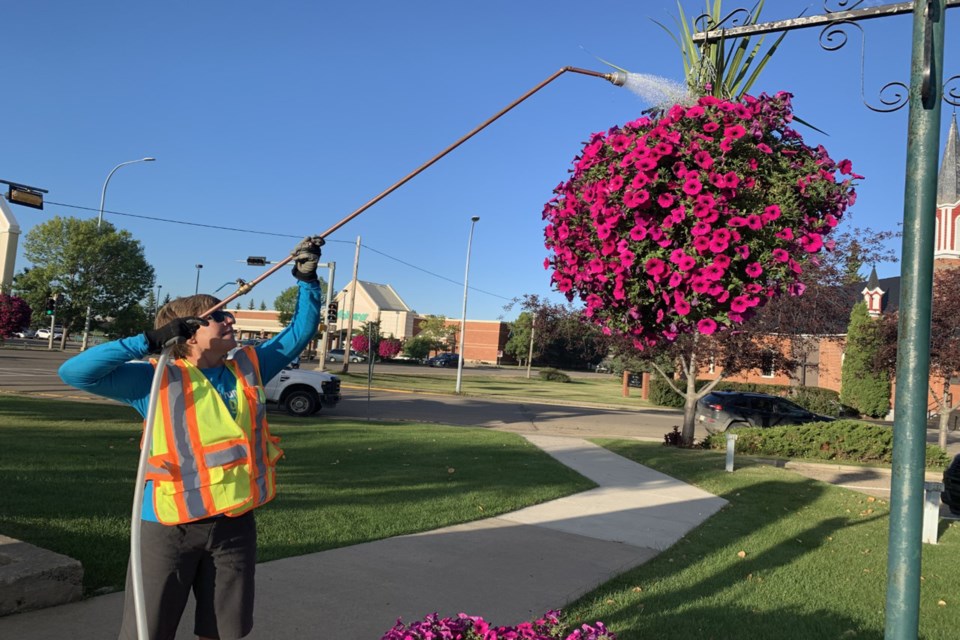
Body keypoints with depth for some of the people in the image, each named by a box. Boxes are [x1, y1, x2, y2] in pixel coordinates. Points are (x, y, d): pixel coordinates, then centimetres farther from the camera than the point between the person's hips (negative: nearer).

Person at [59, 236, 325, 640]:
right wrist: (150, 342, -19)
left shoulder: (250, 367, 6)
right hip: (170, 528, -4)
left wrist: (307, 279, 3)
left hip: (235, 525, 4)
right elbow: (75, 372, -15)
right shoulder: (156, 380, -7)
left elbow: (300, 333, 13)